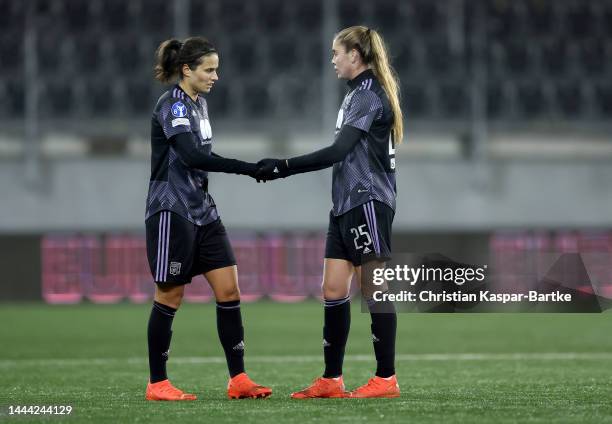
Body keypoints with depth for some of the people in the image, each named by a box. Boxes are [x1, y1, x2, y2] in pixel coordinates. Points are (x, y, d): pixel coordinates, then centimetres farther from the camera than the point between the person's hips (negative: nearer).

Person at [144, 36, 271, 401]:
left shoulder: (199, 103, 13)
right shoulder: (172, 105, -14)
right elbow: (192, 155, -27)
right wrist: (250, 169, -30)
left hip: (202, 212, 8)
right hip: (172, 212, -8)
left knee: (229, 289, 0)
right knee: (170, 297, -2)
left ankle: (238, 380, 1)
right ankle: (157, 384, 8)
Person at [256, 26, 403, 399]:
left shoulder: (369, 94, -12)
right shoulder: (359, 93, 18)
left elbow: (338, 151, -20)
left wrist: (283, 167, -19)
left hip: (368, 201, -10)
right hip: (347, 203, 10)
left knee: (374, 290, -6)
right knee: (333, 290, 7)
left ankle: (386, 379, -2)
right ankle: (331, 380, 10)